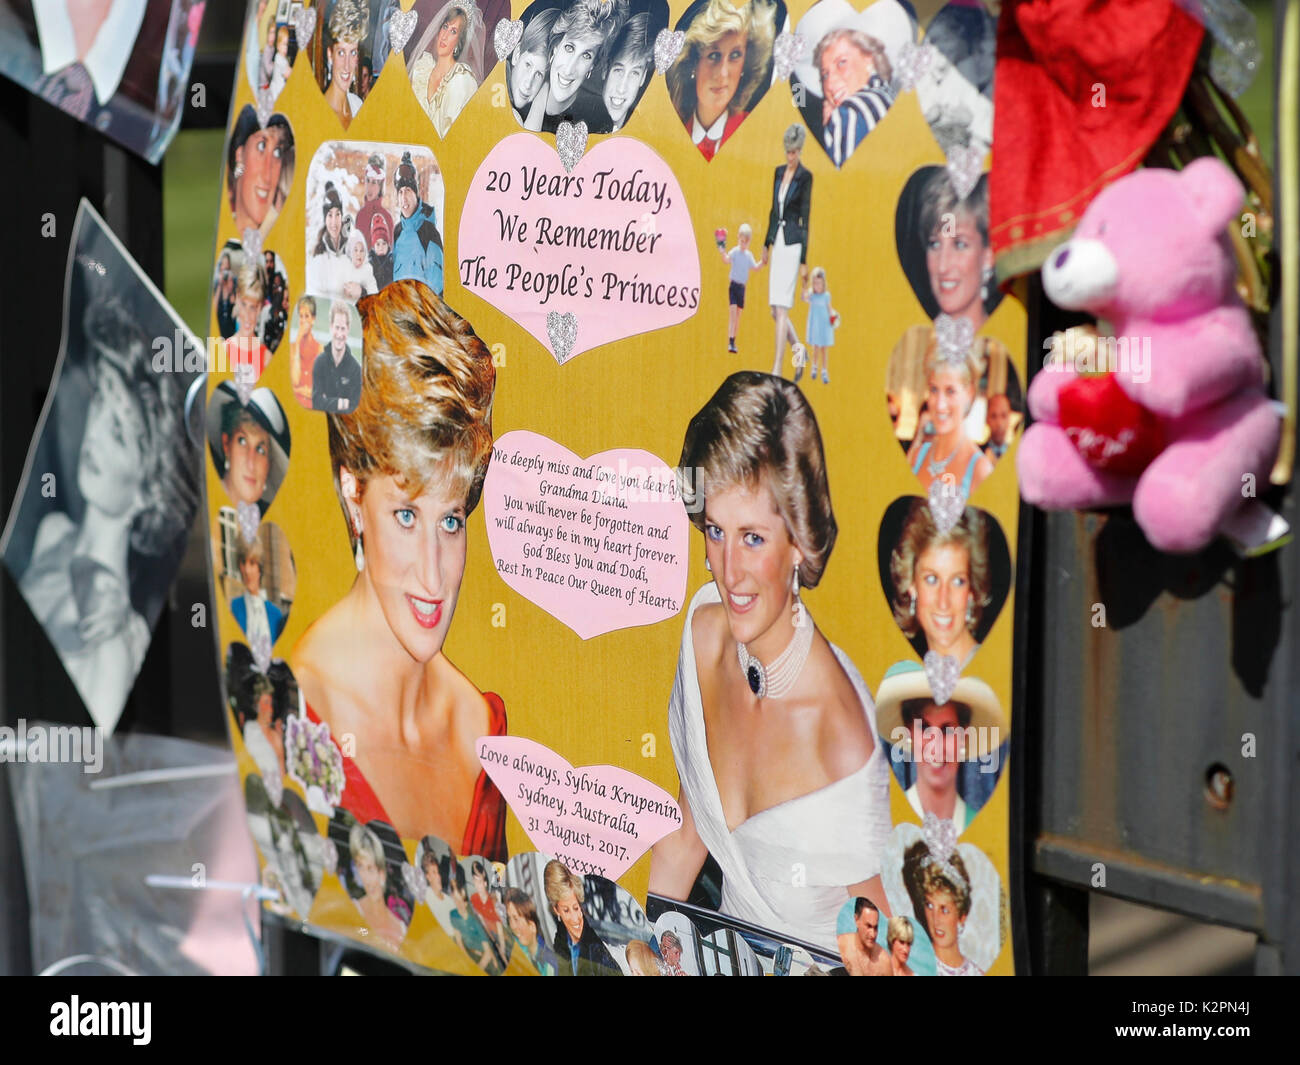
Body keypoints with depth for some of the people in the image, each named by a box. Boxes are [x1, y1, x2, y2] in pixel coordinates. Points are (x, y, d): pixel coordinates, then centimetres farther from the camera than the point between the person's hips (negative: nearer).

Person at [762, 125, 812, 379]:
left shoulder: (805, 177, -8)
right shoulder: (779, 172, 13)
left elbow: (805, 218, -11)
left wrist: (804, 261, -14)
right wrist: (767, 243, 21)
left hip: (793, 243, -7)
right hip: (778, 241, 7)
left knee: (782, 306, -9)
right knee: (775, 308, 8)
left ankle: (777, 367, -8)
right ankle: (798, 349, 27)